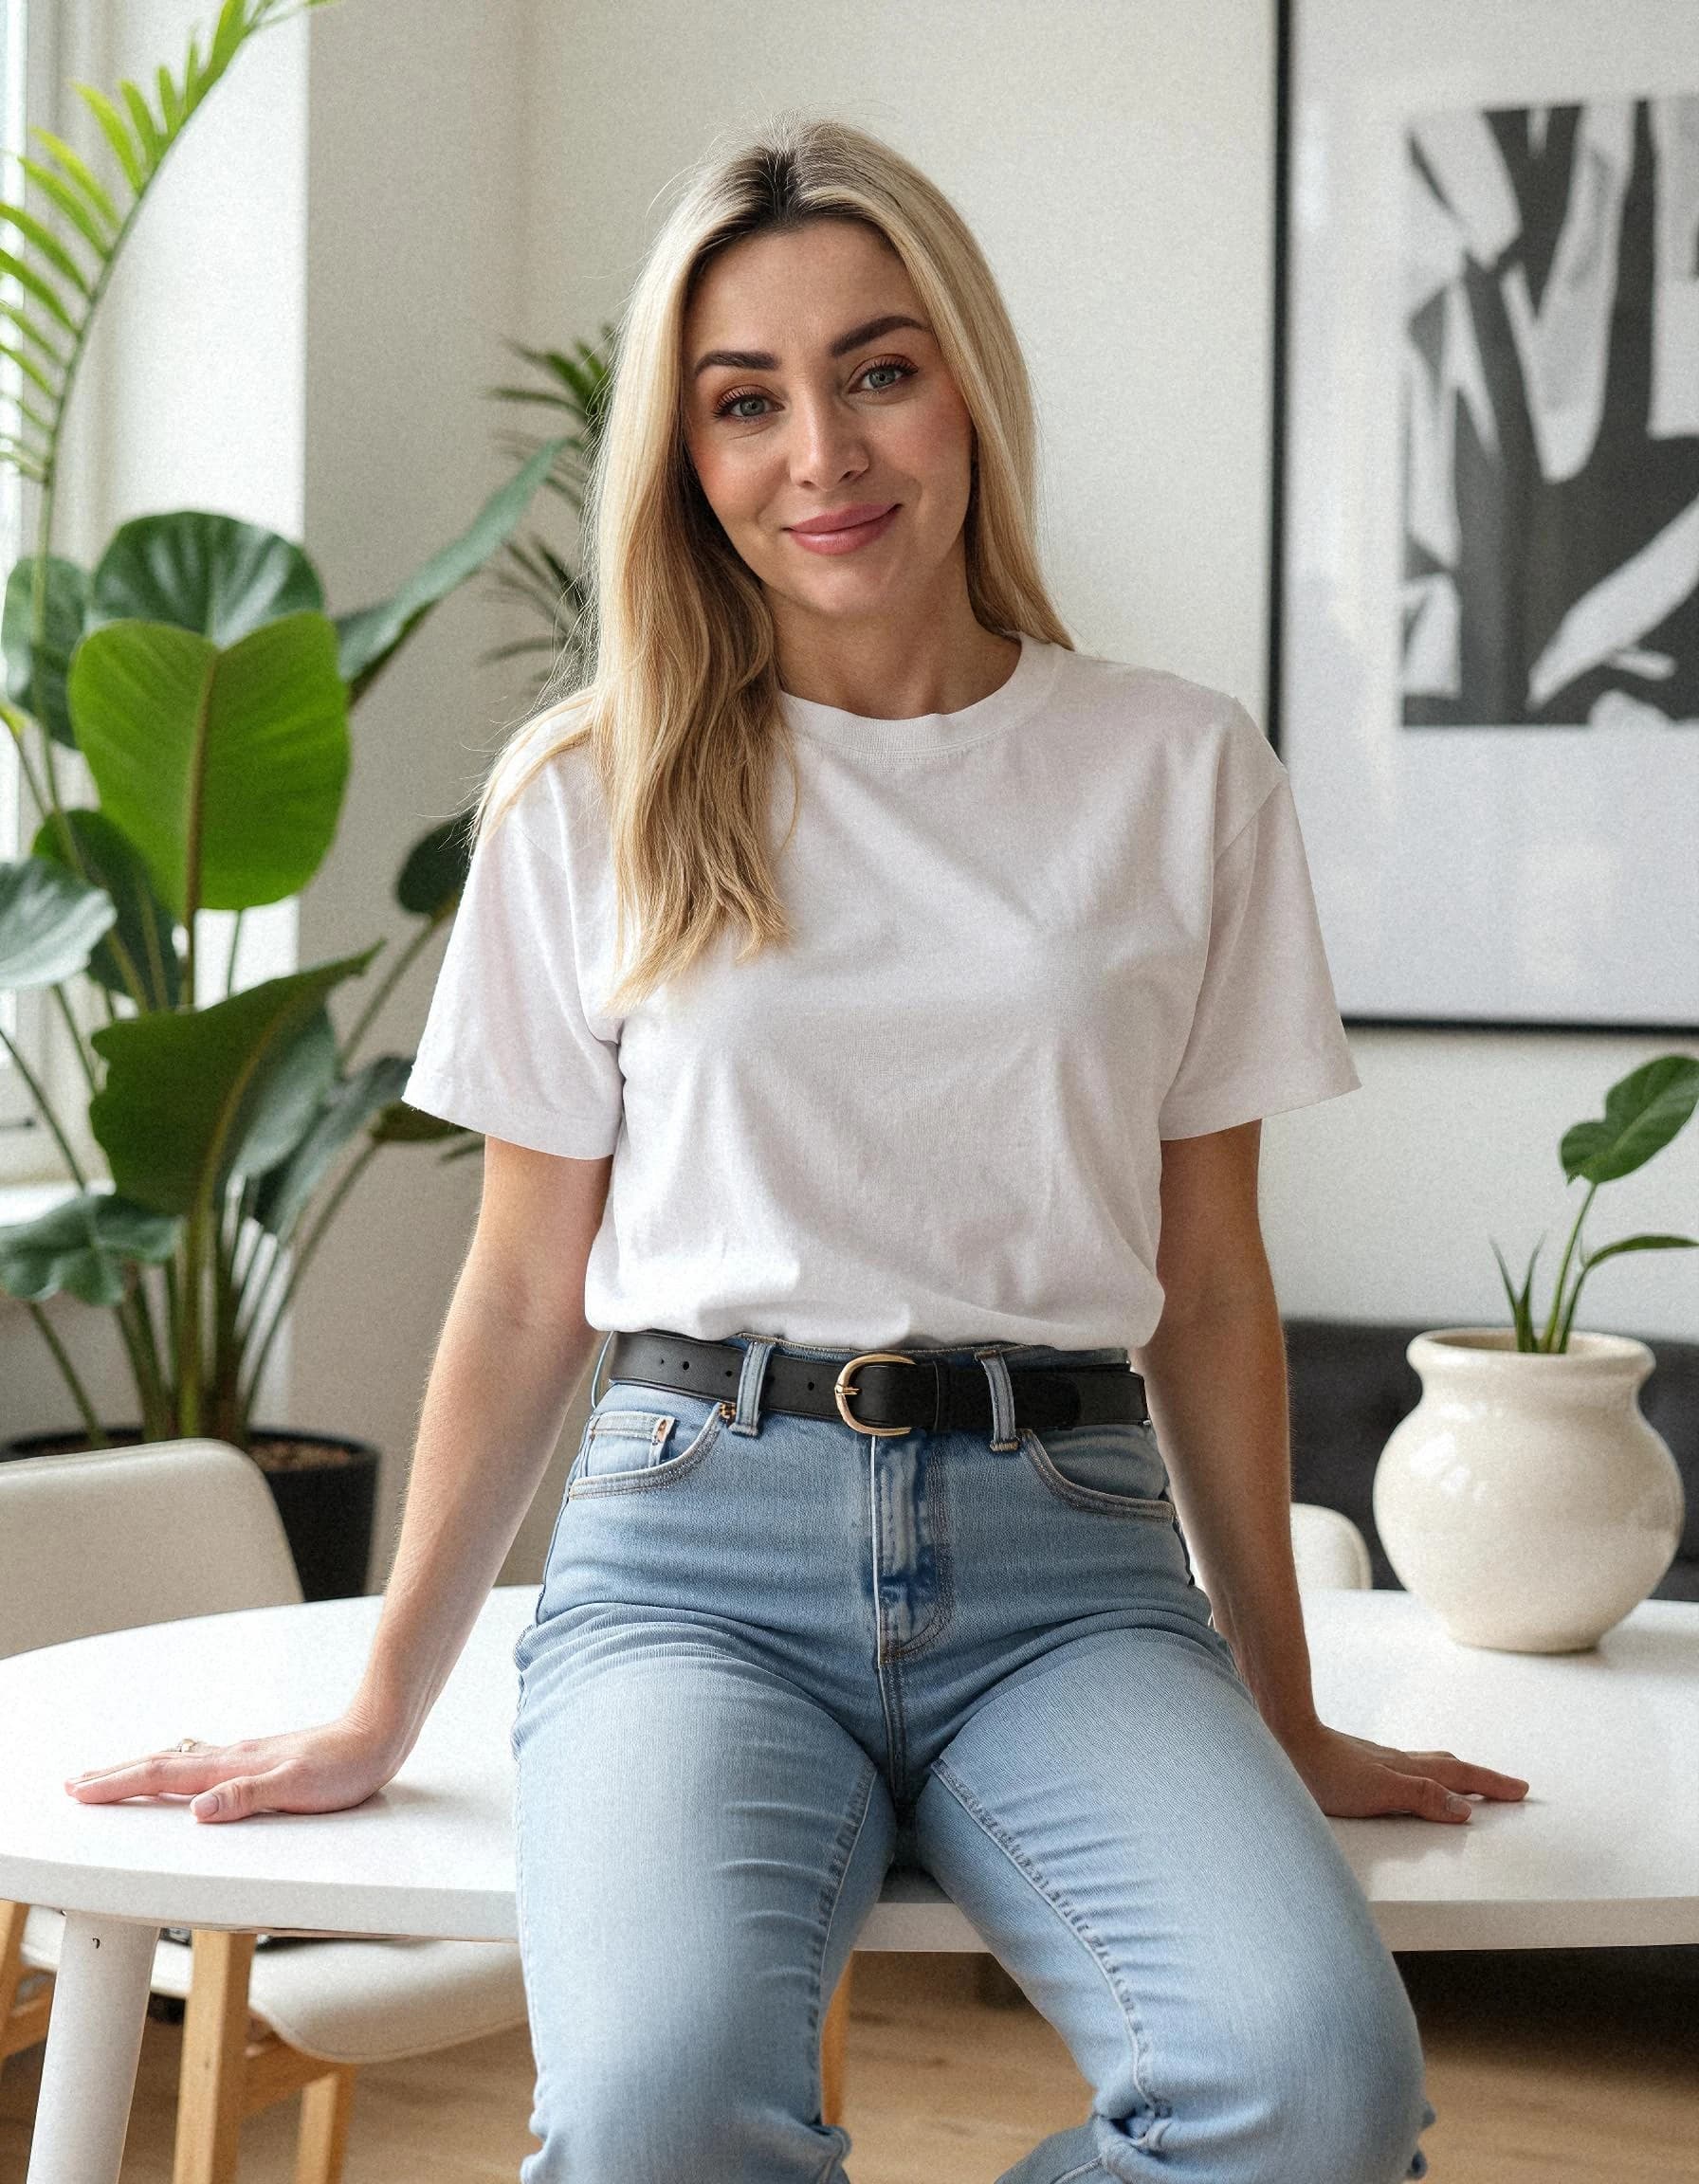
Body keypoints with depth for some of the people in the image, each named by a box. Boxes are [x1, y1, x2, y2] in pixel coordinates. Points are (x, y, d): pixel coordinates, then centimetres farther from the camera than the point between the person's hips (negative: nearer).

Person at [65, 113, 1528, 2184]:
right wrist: (378, 1718, 10)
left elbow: (1211, 1281, 12)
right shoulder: (591, 799, 8)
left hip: (1062, 1555, 1)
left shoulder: (1181, 772, 8)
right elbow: (528, 1291, 11)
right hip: (697, 1546, -1)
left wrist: (1284, 1717, 13)